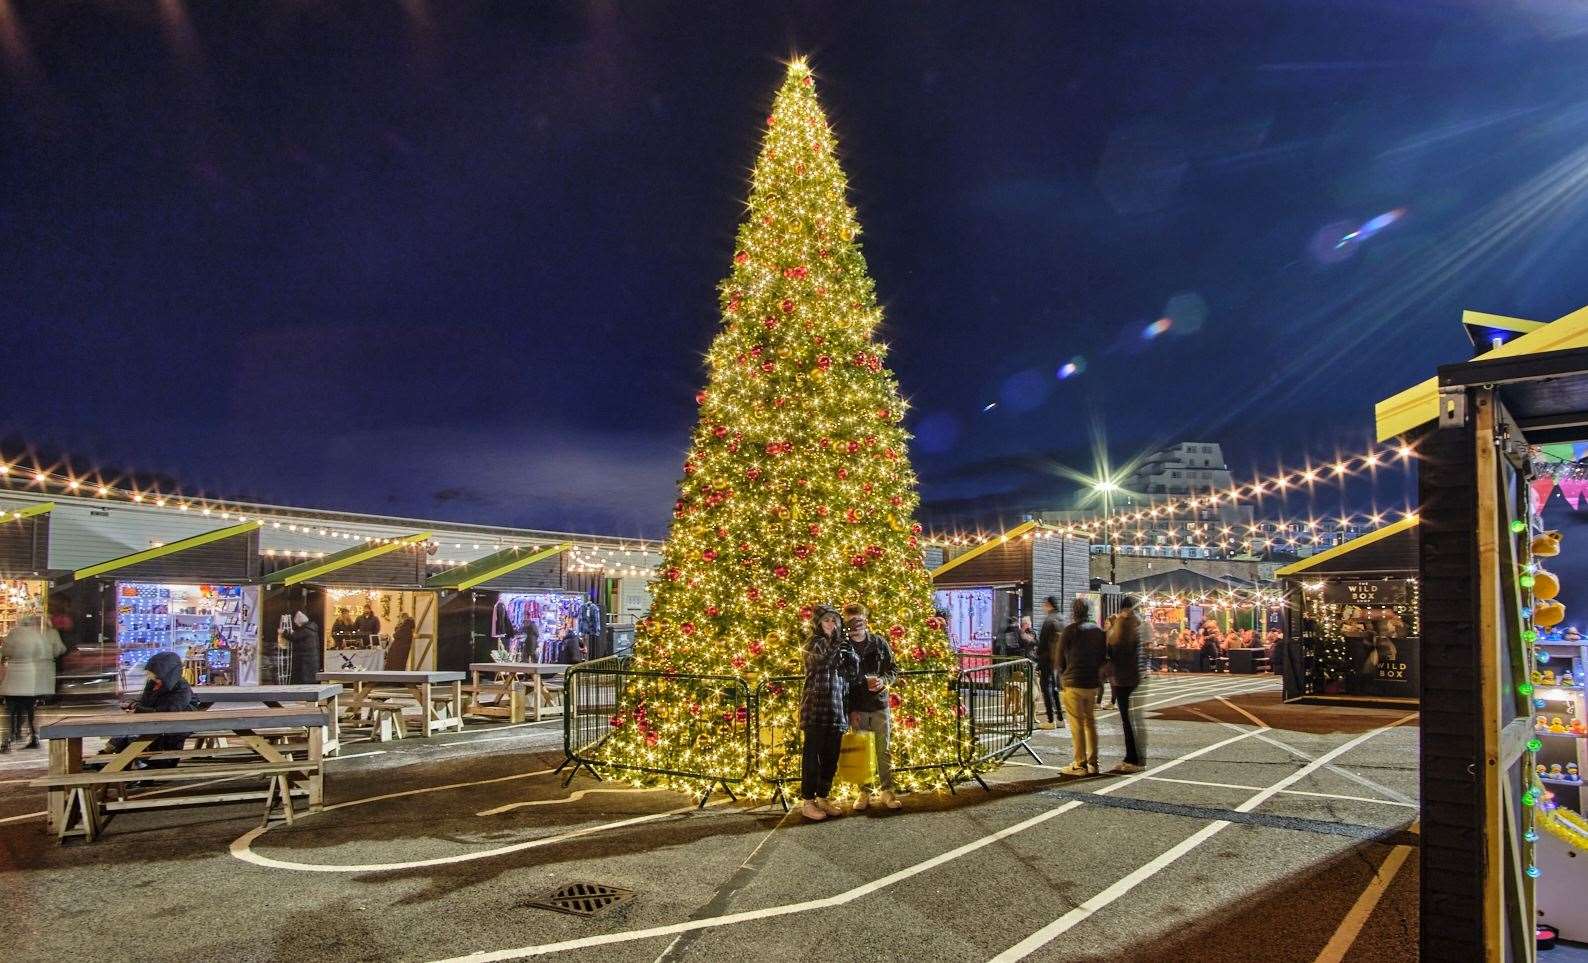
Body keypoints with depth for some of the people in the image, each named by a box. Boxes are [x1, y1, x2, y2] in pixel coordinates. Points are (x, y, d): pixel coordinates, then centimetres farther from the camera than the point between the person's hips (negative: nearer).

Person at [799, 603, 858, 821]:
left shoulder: (838, 645, 14)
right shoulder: (814, 644, -3)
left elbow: (854, 670, 7)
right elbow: (822, 661, -22)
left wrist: (848, 648, -6)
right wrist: (838, 644, -25)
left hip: (836, 709, 6)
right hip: (816, 708, -6)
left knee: (831, 757, 11)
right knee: (812, 755, -2)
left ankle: (823, 797, 21)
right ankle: (808, 801, 3)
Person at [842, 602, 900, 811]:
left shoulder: (879, 642, 3)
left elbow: (893, 669, 9)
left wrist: (883, 680, -13)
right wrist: (850, 710, -8)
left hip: (879, 705, 1)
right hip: (856, 709, 0)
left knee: (883, 750, 4)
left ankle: (887, 791, 14)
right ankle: (864, 793, 15)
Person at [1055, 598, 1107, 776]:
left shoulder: (1070, 630, -10)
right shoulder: (1098, 631, 8)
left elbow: (1060, 660, -4)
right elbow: (1103, 657, 13)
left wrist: (1062, 678, 12)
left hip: (1072, 683, -6)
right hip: (1092, 683, 6)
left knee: (1076, 724, -2)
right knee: (1090, 722, 13)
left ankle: (1080, 764, -1)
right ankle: (1093, 763, 16)